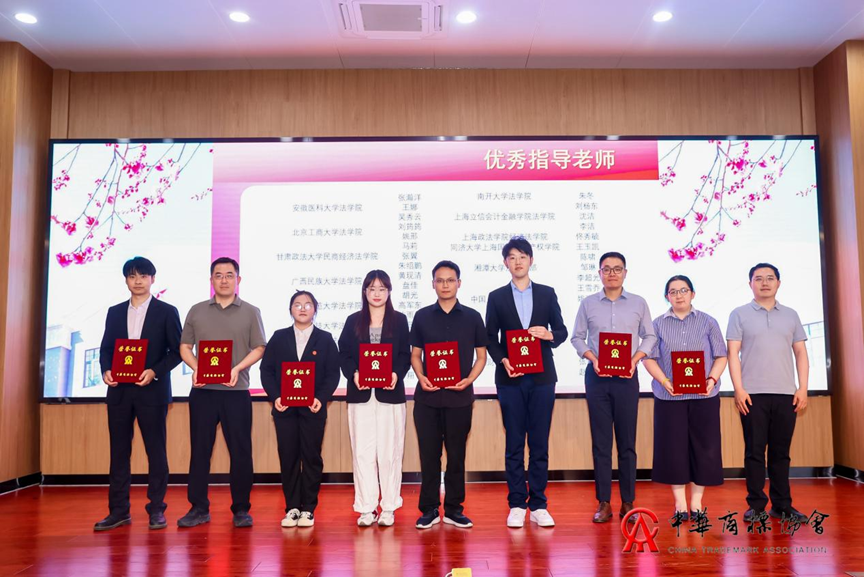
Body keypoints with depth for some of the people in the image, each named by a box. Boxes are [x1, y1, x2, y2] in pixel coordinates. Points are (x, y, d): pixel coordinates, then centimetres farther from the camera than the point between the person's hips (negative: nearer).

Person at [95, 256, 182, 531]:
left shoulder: (166, 312, 1)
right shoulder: (115, 312, 13)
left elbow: (176, 351, -2)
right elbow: (106, 349, 13)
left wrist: (154, 372, -15)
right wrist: (106, 370, -7)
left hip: (152, 390, -4)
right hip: (119, 391, 4)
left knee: (156, 450, 2)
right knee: (119, 450, 7)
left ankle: (156, 510, 10)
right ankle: (118, 511, 15)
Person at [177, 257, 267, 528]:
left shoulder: (250, 312, 6)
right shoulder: (196, 311, 11)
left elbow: (259, 349, 3)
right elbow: (185, 347, 10)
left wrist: (238, 368, -13)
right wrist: (196, 368, -8)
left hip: (236, 392, -1)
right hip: (202, 391, 2)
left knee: (240, 451, 1)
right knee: (199, 450, 6)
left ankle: (241, 509, 12)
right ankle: (198, 508, 17)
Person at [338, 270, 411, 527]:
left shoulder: (399, 320, 8)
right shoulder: (353, 321, 10)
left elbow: (406, 355, 3)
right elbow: (344, 355, 5)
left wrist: (396, 374, -14)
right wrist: (354, 374, -13)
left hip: (390, 393, -1)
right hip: (360, 394, 1)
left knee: (390, 451, 2)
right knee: (362, 451, 3)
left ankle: (389, 507, 11)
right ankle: (366, 508, 10)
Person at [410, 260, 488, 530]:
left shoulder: (472, 317, 5)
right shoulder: (422, 316, 7)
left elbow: (481, 356, 7)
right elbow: (415, 354, 11)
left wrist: (469, 379, -9)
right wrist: (421, 377, -8)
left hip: (459, 396, 0)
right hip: (427, 396, 1)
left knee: (457, 454, 6)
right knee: (428, 453, 5)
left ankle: (454, 509, 18)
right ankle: (429, 509, 15)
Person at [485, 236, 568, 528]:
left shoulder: (547, 294, 9)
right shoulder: (496, 297, 8)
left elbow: (561, 331, 9)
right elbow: (491, 338, 5)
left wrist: (549, 335, -13)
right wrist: (503, 360, -12)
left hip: (542, 377, 1)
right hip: (510, 378, 0)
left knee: (540, 443, 4)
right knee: (514, 444, 3)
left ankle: (538, 505, 12)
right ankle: (517, 505, 11)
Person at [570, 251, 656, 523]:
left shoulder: (638, 303, 5)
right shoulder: (588, 303, 4)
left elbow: (649, 336, 8)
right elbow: (577, 337, 6)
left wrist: (635, 359, -7)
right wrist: (592, 358, -9)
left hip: (626, 376, 0)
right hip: (596, 377, 0)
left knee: (627, 441, 4)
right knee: (600, 441, 3)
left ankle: (628, 502, 14)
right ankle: (603, 503, 10)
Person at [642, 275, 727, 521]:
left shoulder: (708, 322, 9)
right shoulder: (658, 324, 8)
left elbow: (721, 356, 6)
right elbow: (649, 358, 2)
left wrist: (712, 379, -12)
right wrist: (665, 382, -13)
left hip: (704, 396, 1)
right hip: (669, 396, 0)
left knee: (703, 447, 2)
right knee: (674, 447, 1)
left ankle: (696, 502, 13)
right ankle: (680, 503, 10)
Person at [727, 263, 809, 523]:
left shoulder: (791, 315, 13)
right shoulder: (740, 314, 5)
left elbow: (801, 353, 12)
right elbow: (733, 353, -1)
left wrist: (803, 388, 2)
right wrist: (739, 389, -9)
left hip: (786, 394, 3)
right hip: (753, 394, -2)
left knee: (781, 452, 7)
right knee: (755, 451, 1)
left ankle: (782, 505, 16)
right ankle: (756, 505, 8)